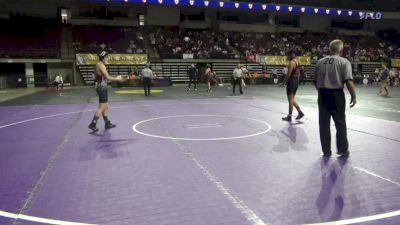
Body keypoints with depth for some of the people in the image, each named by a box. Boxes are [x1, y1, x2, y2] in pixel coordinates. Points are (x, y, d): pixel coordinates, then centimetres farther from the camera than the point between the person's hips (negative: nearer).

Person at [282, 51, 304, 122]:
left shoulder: (291, 62, -14)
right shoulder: (297, 62, 14)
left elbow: (289, 73, -19)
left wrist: (285, 81, -10)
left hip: (291, 82, -9)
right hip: (296, 82, 9)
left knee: (290, 100, -4)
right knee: (292, 99, 18)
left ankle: (289, 116, 1)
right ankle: (300, 112, 15)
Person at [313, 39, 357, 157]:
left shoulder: (320, 62, 6)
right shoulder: (344, 61, -5)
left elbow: (315, 81, 10)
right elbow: (349, 82, -14)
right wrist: (353, 96, -3)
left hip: (322, 95, 3)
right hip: (336, 95, -3)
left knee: (324, 124, 10)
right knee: (340, 124, 12)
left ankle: (326, 151, 18)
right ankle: (343, 150, 23)